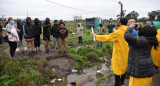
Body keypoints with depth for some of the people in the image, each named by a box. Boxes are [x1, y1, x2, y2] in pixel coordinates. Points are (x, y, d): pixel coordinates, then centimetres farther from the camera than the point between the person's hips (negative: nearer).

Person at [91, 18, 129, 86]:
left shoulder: (118, 32, -21)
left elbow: (107, 37, -20)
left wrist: (96, 36, -10)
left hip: (119, 54, -7)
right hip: (125, 53, 7)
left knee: (117, 69, 4)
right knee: (124, 67, 20)